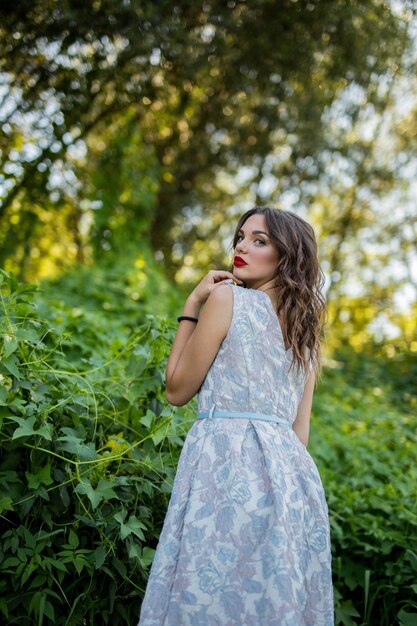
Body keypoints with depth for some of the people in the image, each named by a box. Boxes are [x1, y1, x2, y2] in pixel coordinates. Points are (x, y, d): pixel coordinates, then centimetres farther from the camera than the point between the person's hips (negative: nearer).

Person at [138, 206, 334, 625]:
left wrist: (191, 305, 5)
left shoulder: (226, 296, -3)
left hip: (226, 460, -7)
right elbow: (301, 430, 16)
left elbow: (177, 391, 1)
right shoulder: (306, 328, 17)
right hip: (291, 472, 8)